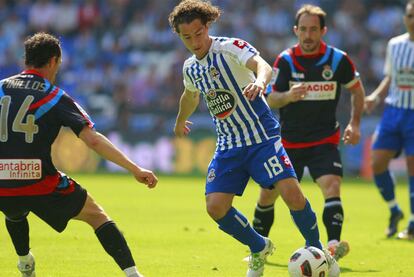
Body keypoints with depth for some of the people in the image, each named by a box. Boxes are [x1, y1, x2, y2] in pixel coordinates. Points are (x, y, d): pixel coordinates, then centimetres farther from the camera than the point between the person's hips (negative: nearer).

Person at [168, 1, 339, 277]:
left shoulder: (230, 47, -13)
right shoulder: (190, 68, 8)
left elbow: (261, 65, -35)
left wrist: (259, 81, -58)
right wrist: (180, 121, 50)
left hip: (262, 137, -6)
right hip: (228, 147, 6)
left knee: (291, 192, -22)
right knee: (216, 206, -10)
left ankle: (317, 251, 3)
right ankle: (260, 249, 16)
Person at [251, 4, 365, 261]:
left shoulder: (338, 59, -7)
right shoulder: (285, 60, -7)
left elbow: (357, 89, 9)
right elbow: (271, 100, -8)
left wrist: (354, 123, -2)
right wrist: (288, 96, -31)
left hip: (324, 141, -2)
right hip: (289, 141, 2)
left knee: (332, 186, -26)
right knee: (268, 195, 9)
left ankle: (333, 245, -37)